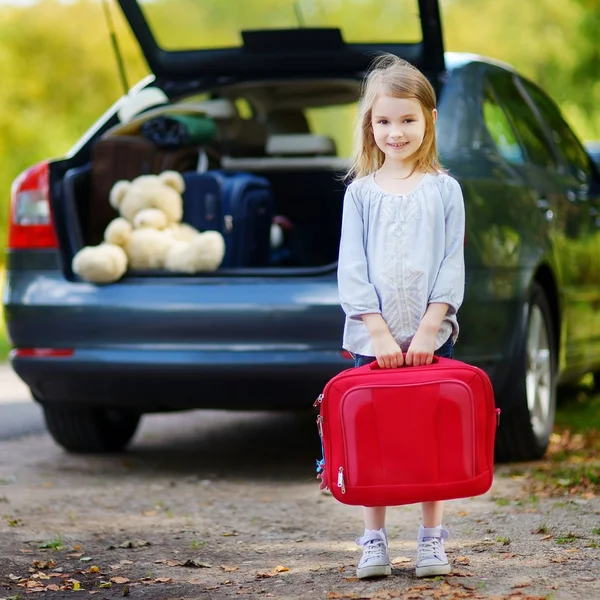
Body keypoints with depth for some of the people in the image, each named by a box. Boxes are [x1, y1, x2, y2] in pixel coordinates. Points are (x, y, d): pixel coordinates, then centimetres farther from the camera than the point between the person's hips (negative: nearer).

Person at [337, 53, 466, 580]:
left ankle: (432, 539, 12)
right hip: (372, 336, 1)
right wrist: (379, 333, -12)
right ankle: (374, 541, 9)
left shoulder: (444, 190, 3)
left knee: (432, 434, 3)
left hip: (431, 334, 0)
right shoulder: (361, 192, 4)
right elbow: (352, 269, -1)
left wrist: (427, 330, -12)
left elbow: (452, 266, -2)